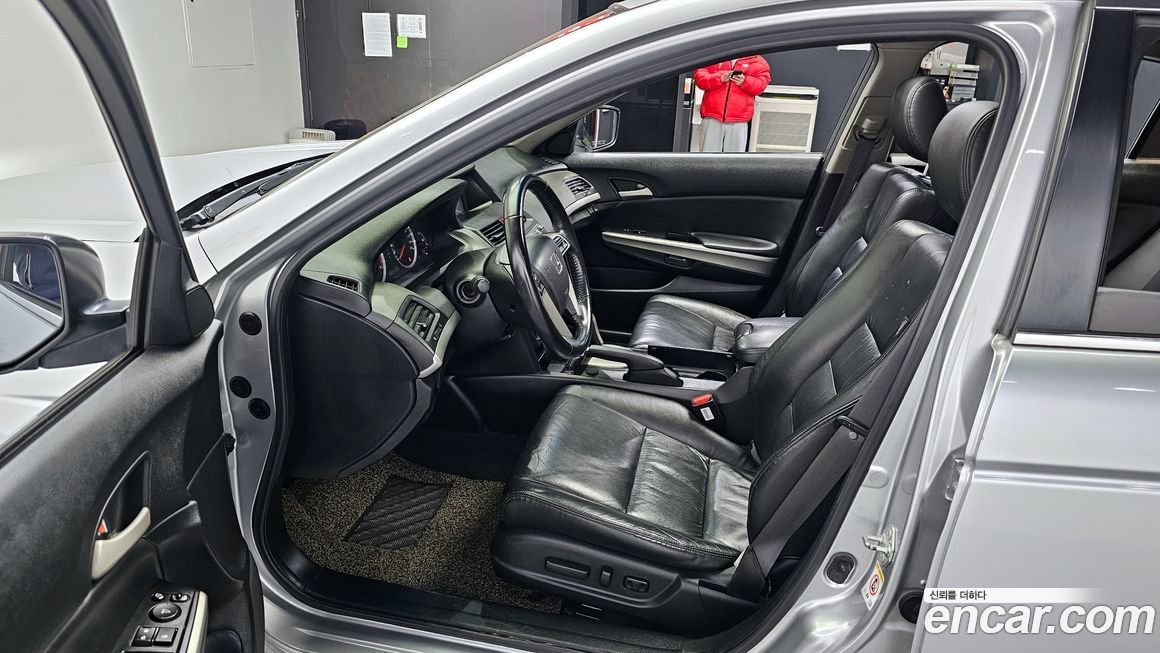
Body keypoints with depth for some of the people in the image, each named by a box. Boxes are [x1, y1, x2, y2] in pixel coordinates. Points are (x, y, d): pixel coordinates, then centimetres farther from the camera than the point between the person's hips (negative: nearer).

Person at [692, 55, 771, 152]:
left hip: (738, 121, 0)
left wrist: (745, 82, -16)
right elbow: (699, 76, 3)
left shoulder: (757, 61, 13)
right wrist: (719, 79, -15)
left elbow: (762, 83, 3)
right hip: (712, 118, 1)